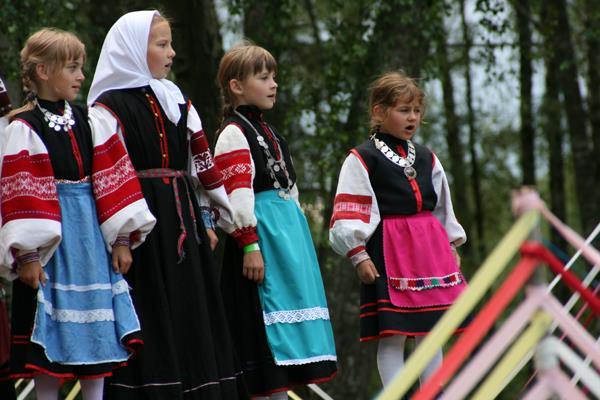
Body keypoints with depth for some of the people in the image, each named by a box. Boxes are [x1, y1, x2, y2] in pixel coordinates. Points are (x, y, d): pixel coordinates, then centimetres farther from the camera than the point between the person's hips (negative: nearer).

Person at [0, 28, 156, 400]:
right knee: (53, 336, -2)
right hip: (52, 236, -6)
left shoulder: (87, 121, 11)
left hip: (92, 234, 6)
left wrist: (121, 238, 4)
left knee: (98, 331, 7)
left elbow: (112, 179, 10)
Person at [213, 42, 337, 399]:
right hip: (261, 234, -10)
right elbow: (236, 195, -17)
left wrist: (296, 235, 24)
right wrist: (250, 245, -22)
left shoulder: (267, 131, 20)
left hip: (289, 232, 10)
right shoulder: (233, 133, -9)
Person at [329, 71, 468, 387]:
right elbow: (348, 214, -7)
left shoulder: (426, 158, 16)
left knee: (431, 332, 7)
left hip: (429, 248, 6)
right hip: (389, 252, -6)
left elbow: (442, 207, 23)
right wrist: (359, 256, -13)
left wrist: (451, 248, 19)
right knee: (392, 336, -5)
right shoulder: (362, 160, -3)